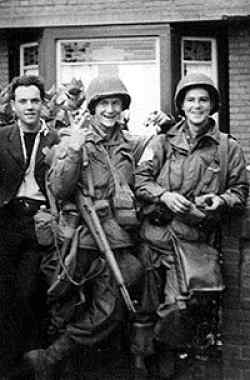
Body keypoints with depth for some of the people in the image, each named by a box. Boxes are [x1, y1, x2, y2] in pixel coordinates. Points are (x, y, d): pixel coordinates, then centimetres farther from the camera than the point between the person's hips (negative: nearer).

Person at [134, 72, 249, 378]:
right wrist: (164, 195, -13)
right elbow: (140, 179, 5)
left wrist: (220, 200, -10)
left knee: (180, 304, -14)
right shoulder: (163, 142, 8)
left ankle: (167, 352, 14)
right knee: (148, 303, 9)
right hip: (156, 232, 1)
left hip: (195, 237, -1)